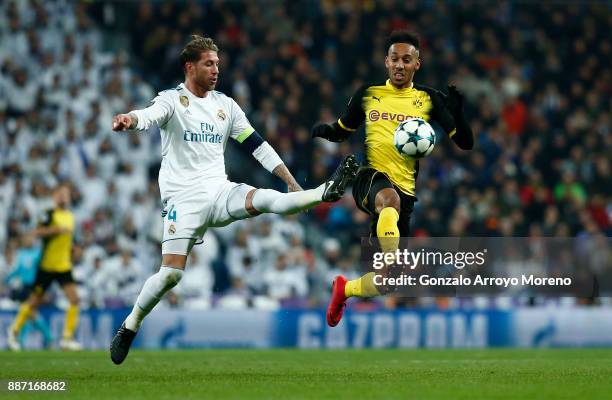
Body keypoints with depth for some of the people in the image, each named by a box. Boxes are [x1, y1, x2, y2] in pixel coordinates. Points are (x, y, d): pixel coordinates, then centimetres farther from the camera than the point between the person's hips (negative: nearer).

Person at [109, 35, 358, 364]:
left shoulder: (225, 105, 14)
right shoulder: (172, 100, -2)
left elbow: (257, 145, 18)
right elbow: (150, 115, -25)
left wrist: (292, 182, 12)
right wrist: (129, 120, -50)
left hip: (219, 191, 4)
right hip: (183, 198, -4)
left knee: (266, 199, -26)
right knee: (170, 273, -13)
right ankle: (129, 327, 3)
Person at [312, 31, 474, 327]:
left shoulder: (428, 100, 8)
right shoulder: (368, 94, 10)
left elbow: (465, 143, 5)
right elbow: (342, 130, 22)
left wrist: (456, 111, -13)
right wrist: (325, 131, -1)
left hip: (404, 189, 2)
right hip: (370, 178, -2)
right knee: (390, 198, -42)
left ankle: (345, 289, 32)